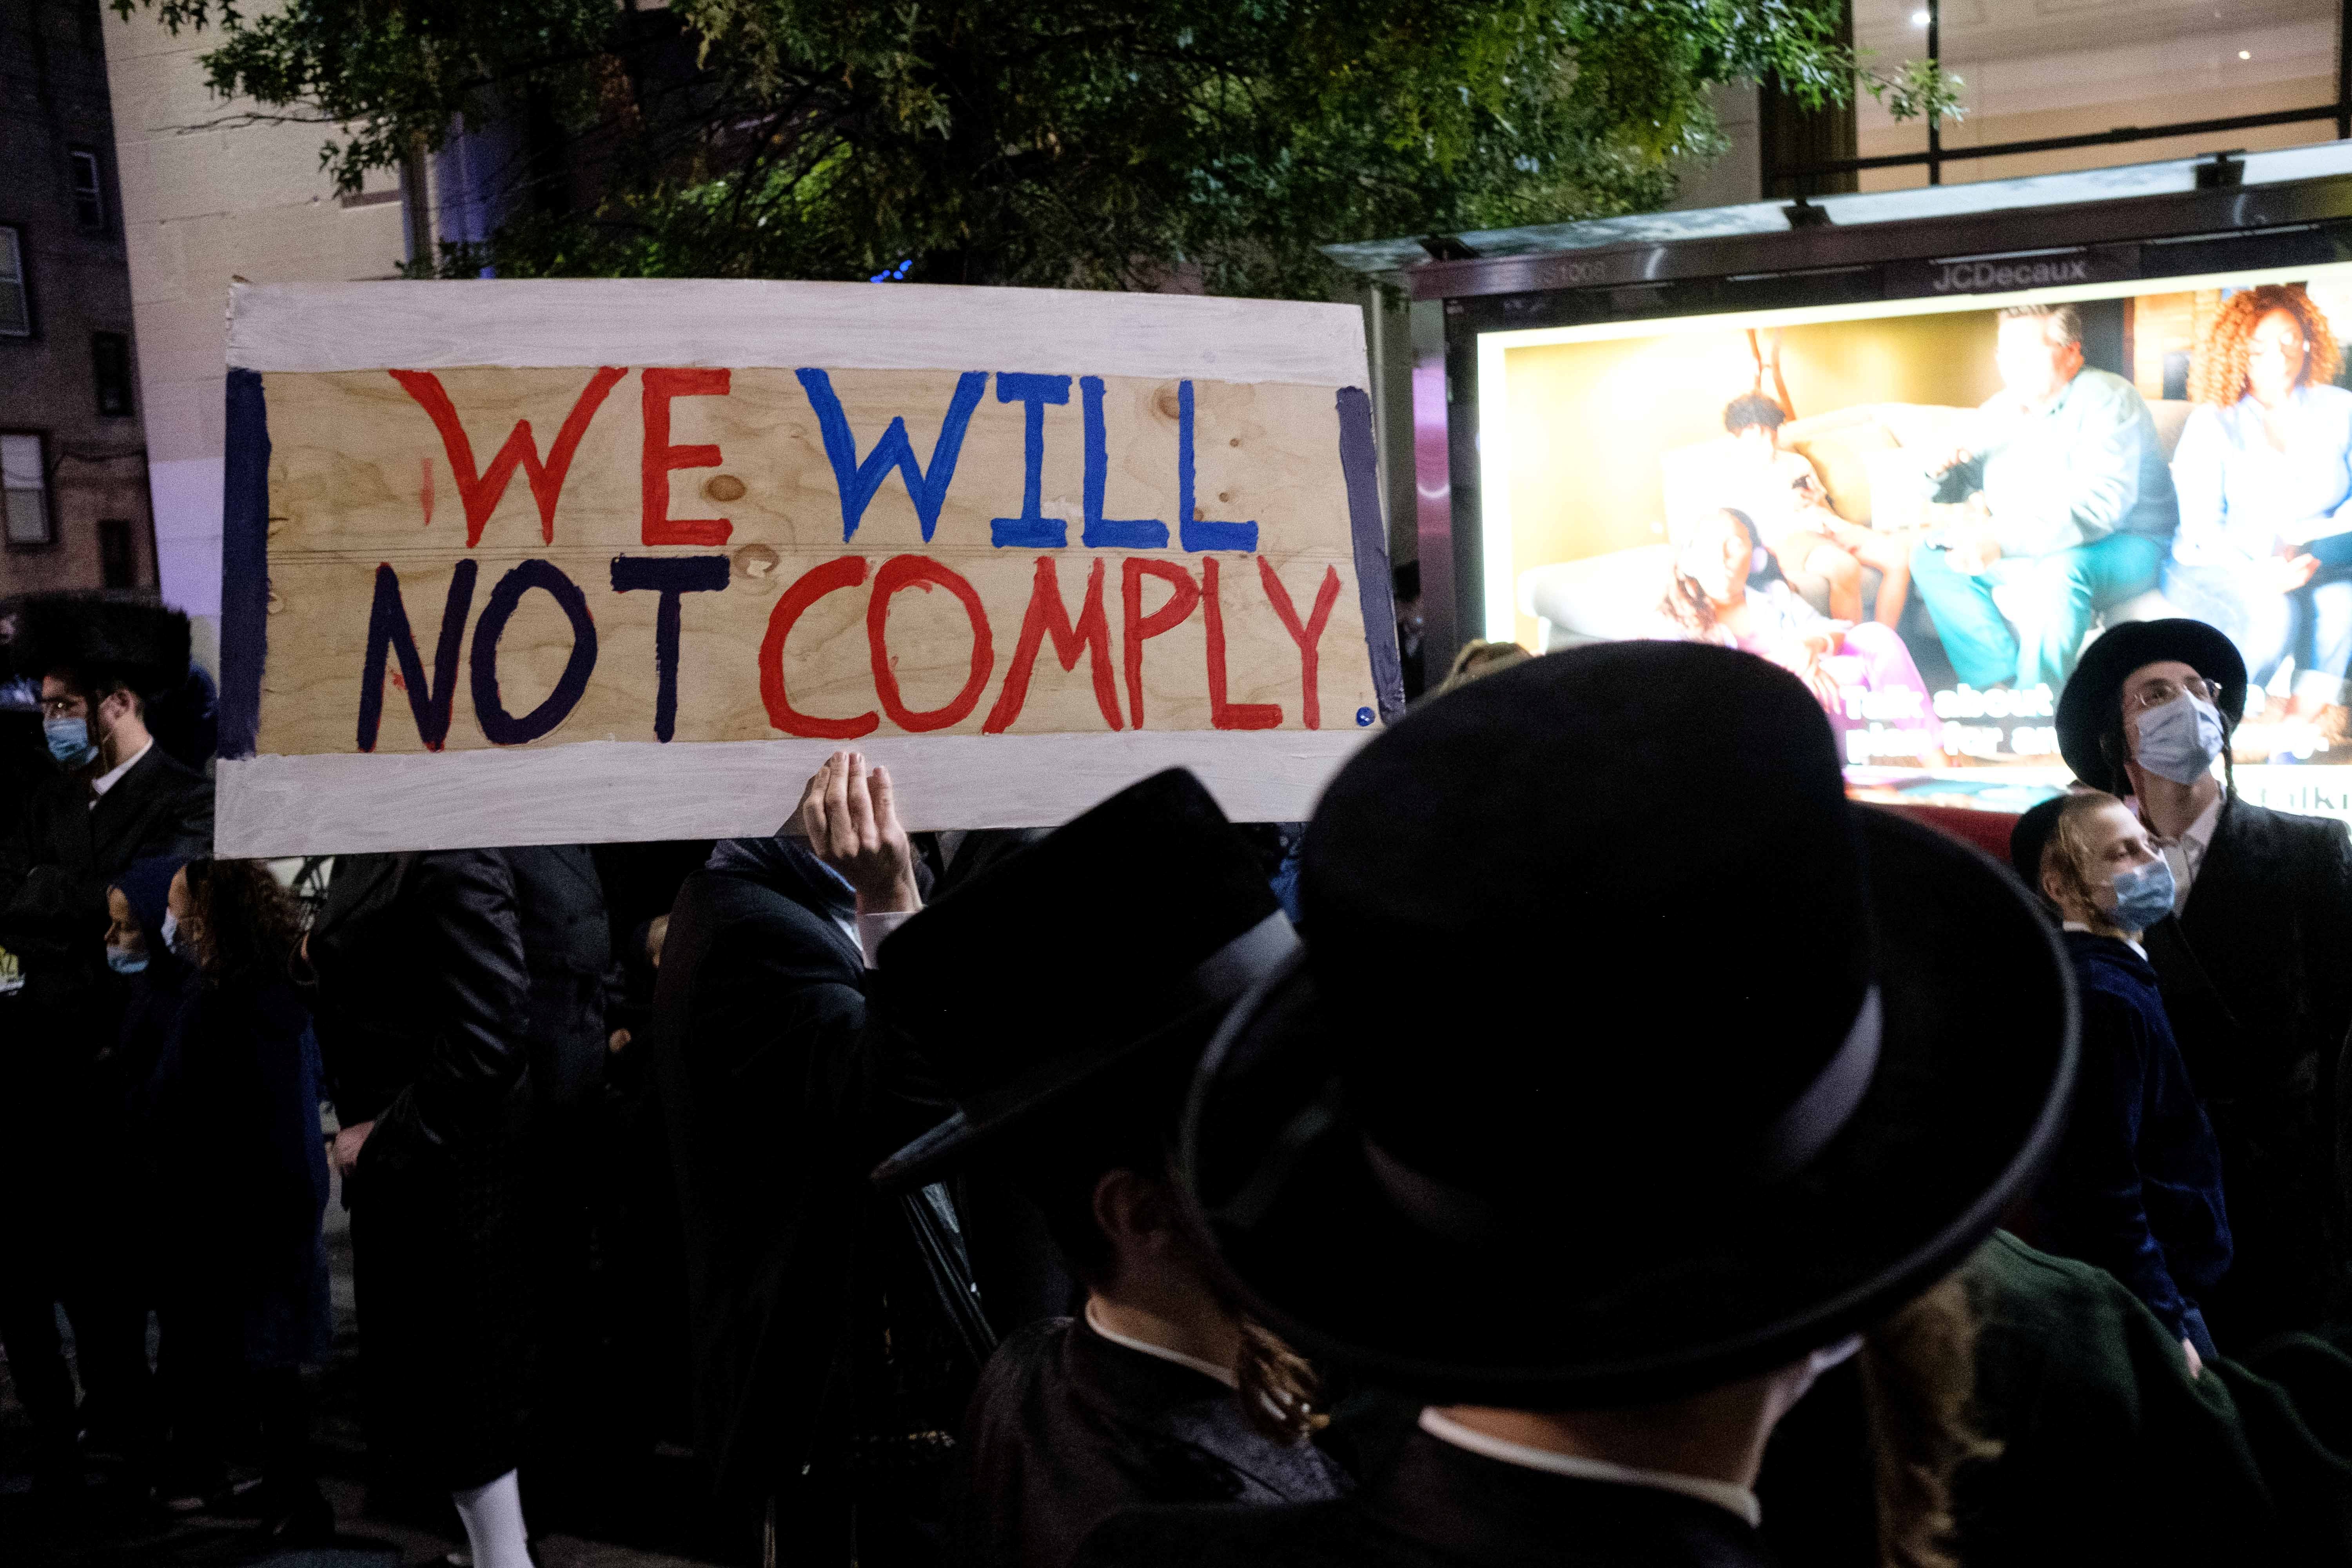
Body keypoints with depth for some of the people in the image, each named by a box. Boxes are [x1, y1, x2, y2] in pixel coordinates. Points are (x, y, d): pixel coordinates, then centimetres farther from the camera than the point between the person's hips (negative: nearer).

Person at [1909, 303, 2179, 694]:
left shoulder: (2106, 401, -18)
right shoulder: (1998, 410, 7)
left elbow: (2099, 504, -31)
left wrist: (2002, 541, -41)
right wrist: (1954, 474, -6)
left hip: (2126, 547, -8)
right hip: (2027, 551, 8)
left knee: (2060, 570, -39)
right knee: (1931, 554, -5)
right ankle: (1999, 683, -16)